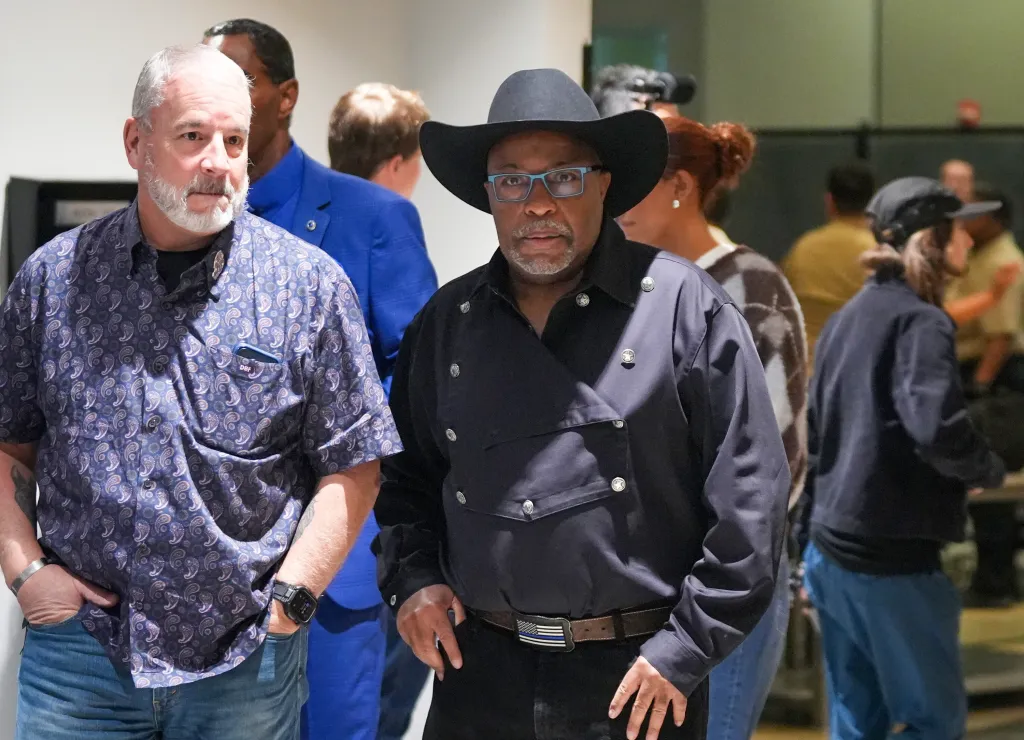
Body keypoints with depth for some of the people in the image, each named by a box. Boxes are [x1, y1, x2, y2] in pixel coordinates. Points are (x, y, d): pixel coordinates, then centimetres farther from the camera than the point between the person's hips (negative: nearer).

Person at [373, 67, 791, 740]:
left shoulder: (686, 306, -5)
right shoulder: (447, 322, 9)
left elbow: (750, 495, -6)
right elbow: (404, 474, 20)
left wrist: (687, 648, -9)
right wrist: (411, 576, 3)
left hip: (637, 674, -3)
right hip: (480, 673, 4)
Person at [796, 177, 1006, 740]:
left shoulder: (847, 317, 14)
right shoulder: (920, 321, -13)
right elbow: (938, 430, -27)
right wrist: (989, 470, -6)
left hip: (829, 548, 9)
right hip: (892, 557, -9)